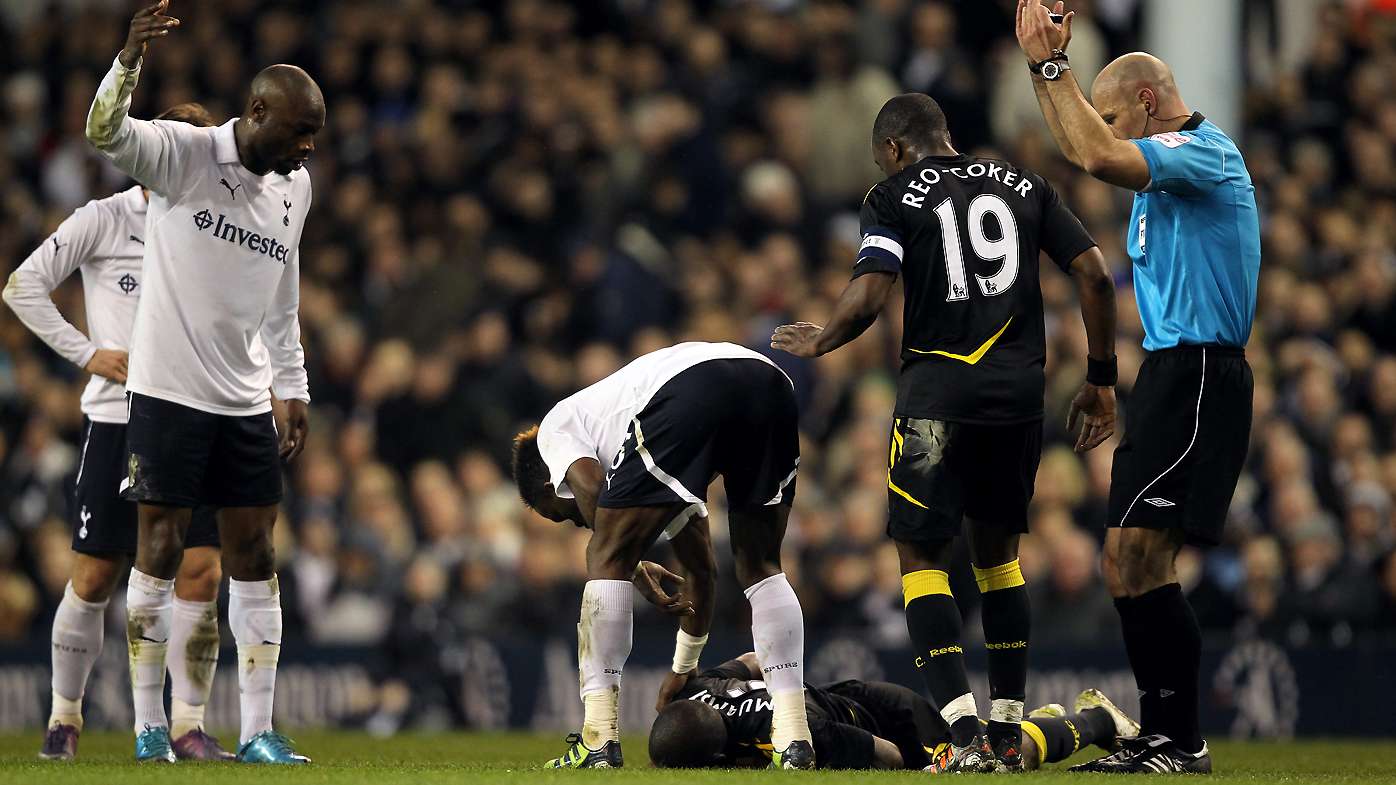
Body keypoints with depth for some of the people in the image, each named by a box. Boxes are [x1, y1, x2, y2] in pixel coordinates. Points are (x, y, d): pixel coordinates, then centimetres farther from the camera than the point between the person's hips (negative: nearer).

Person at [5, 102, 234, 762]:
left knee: (201, 571, -7)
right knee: (95, 576, 1)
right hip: (117, 417, -3)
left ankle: (188, 726, 0)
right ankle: (64, 718, 18)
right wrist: (87, 353, -7)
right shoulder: (104, 220, -2)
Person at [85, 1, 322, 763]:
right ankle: (149, 724, 6)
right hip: (169, 388, -6)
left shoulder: (295, 187, 10)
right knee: (160, 549, -2)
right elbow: (106, 133, -28)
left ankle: (257, 730, 5)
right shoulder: (183, 154, -9)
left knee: (253, 554, 3)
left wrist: (293, 390, 20)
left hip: (247, 401, 6)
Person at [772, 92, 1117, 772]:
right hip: (1019, 386, 5)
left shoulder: (895, 197, 2)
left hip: (938, 389, -4)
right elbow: (1095, 276, 9)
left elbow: (866, 300, -11)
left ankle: (966, 734, -12)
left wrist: (818, 343, 10)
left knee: (922, 555, 2)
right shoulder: (1023, 187, 16)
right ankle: (1008, 733, 16)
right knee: (997, 553, 18)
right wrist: (1101, 381, 16)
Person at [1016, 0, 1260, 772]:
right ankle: (1159, 737, 10)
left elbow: (1100, 157, -29)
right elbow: (1080, 147, 32)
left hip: (1199, 375, -10)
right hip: (1172, 374, 10)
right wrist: (1045, 64, 23)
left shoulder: (1202, 153, -12)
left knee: (1134, 557, -16)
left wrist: (1051, 64, -21)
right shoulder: (1175, 158, 18)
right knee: (1127, 565, 8)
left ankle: (1181, 742, -15)